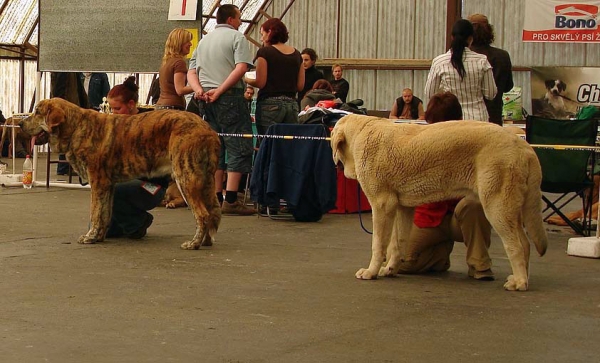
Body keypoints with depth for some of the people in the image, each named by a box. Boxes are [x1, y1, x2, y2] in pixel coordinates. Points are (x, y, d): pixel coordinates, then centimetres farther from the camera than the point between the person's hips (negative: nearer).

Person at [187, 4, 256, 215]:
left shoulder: (204, 41, 21)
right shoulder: (237, 37, -1)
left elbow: (191, 72, 15)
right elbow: (241, 68, -15)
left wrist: (199, 90, -2)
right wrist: (219, 91, -16)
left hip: (206, 100, 7)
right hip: (230, 97, -7)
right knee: (239, 148, -6)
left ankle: (216, 198, 12)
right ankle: (231, 200, -13)